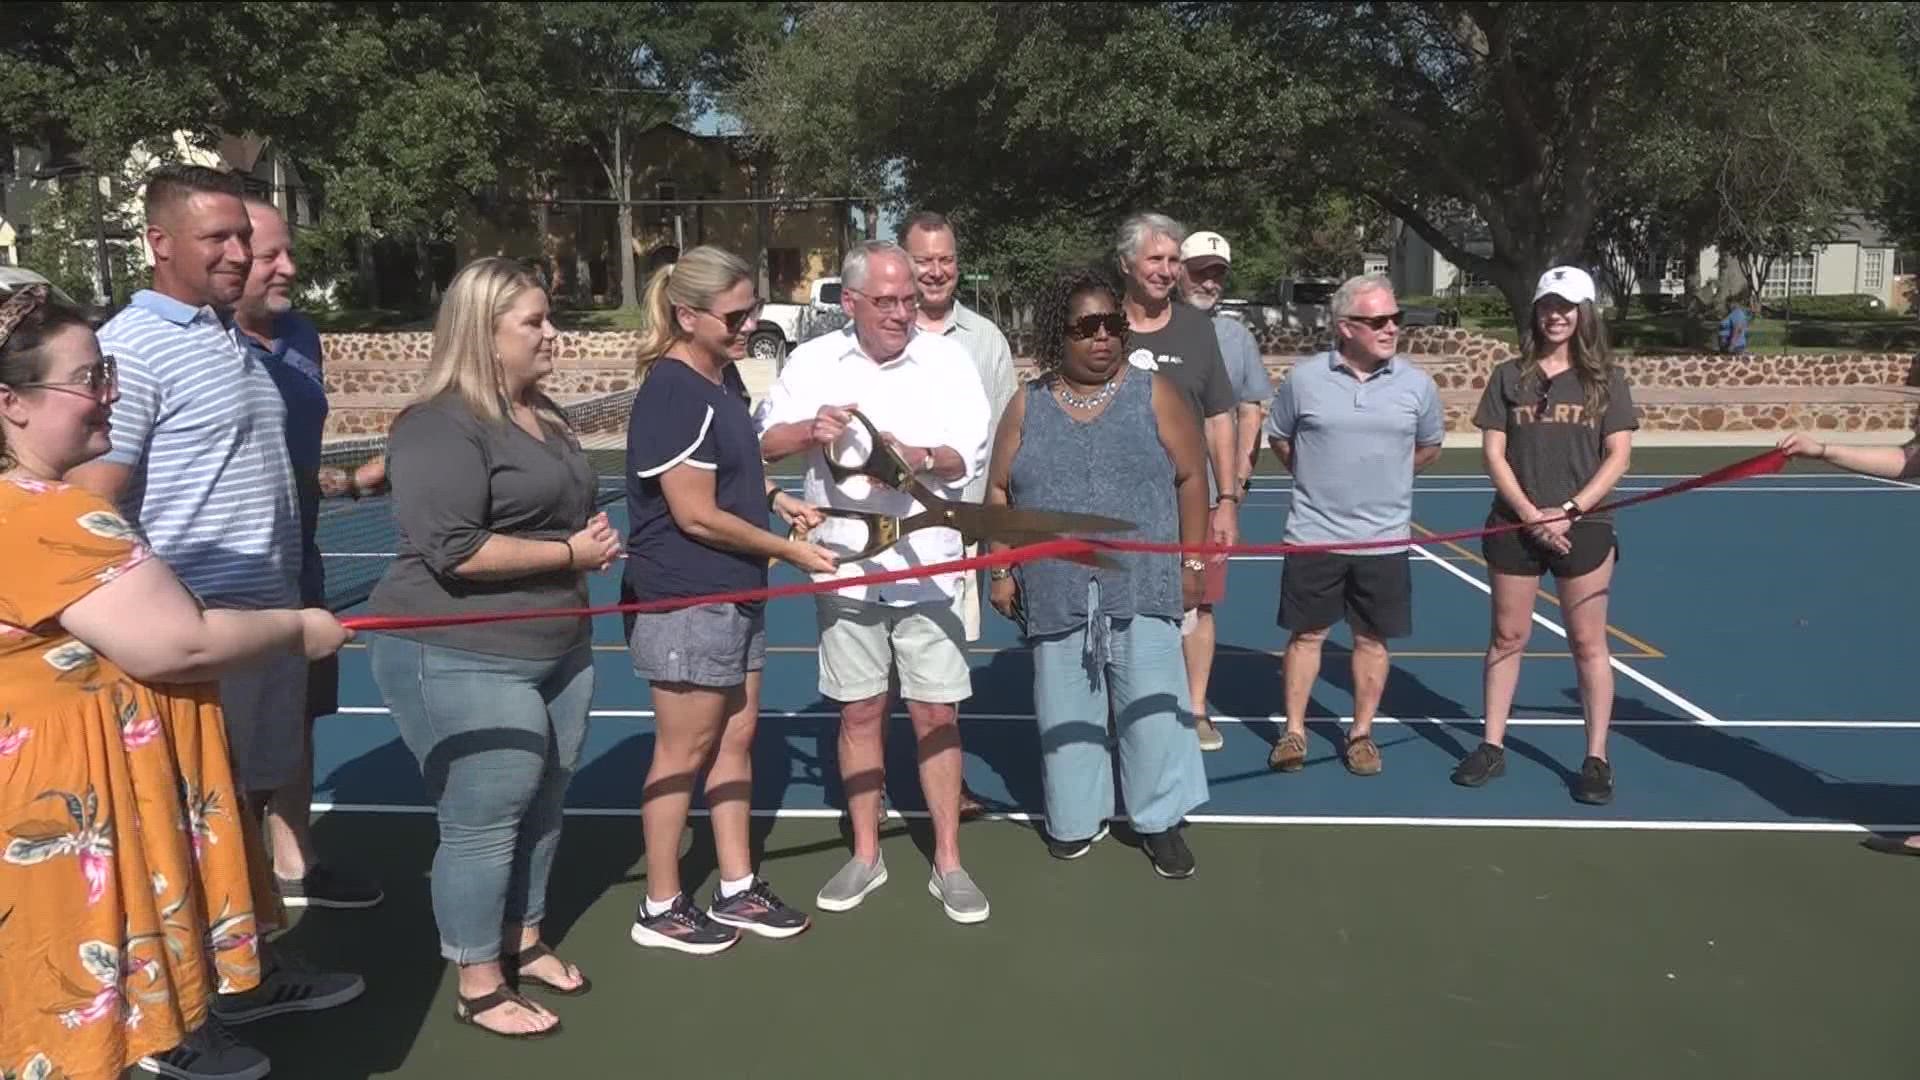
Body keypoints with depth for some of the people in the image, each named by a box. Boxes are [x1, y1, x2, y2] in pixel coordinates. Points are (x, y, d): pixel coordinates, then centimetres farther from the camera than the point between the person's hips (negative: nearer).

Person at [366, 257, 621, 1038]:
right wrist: (571, 552, -18)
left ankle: (524, 942, 37)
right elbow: (455, 549, -26)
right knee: (482, 824, 1)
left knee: (541, 809, 18)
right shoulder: (441, 426, -17)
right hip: (462, 662, -9)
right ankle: (478, 989, 18)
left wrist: (594, 540, 4)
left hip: (558, 651, 9)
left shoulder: (544, 414, 11)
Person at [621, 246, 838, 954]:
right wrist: (788, 550, -13)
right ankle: (660, 909, 20)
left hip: (736, 594, 9)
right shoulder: (673, 393, -20)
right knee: (684, 752, 3)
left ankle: (736, 890, 29)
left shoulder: (725, 377, 9)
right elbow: (696, 515, -20)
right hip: (685, 603, -9)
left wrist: (776, 497, 7)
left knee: (736, 738, 15)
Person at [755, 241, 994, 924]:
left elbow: (972, 453, -8)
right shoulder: (812, 361, 3)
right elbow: (764, 440, 1)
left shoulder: (947, 359, -1)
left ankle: (948, 863, 16)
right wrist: (811, 430, -19)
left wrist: (921, 458, -28)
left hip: (926, 568, -1)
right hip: (844, 567, 1)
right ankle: (865, 855, 26)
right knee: (859, 712, 11)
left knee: (935, 713, 3)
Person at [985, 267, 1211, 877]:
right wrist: (1002, 570, 5)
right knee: (1066, 710, 10)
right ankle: (1075, 820, 25)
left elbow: (1191, 478, 4)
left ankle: (1161, 822, 16)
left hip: (1142, 588, -1)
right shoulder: (1027, 407, 6)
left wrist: (1193, 562, 0)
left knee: (1152, 705, 1)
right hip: (1056, 591, 2)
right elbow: (999, 493, 10)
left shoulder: (1154, 395, 2)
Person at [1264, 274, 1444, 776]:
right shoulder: (1304, 377, -5)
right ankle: (1294, 731, 20)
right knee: (1307, 634, 7)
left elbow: (1429, 448, 14)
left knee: (1373, 639, 8)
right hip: (1314, 534, -1)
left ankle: (1361, 734, 23)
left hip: (1384, 539, 1)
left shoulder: (1417, 384, -2)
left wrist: (1385, 480, 13)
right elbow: (1279, 439, 10)